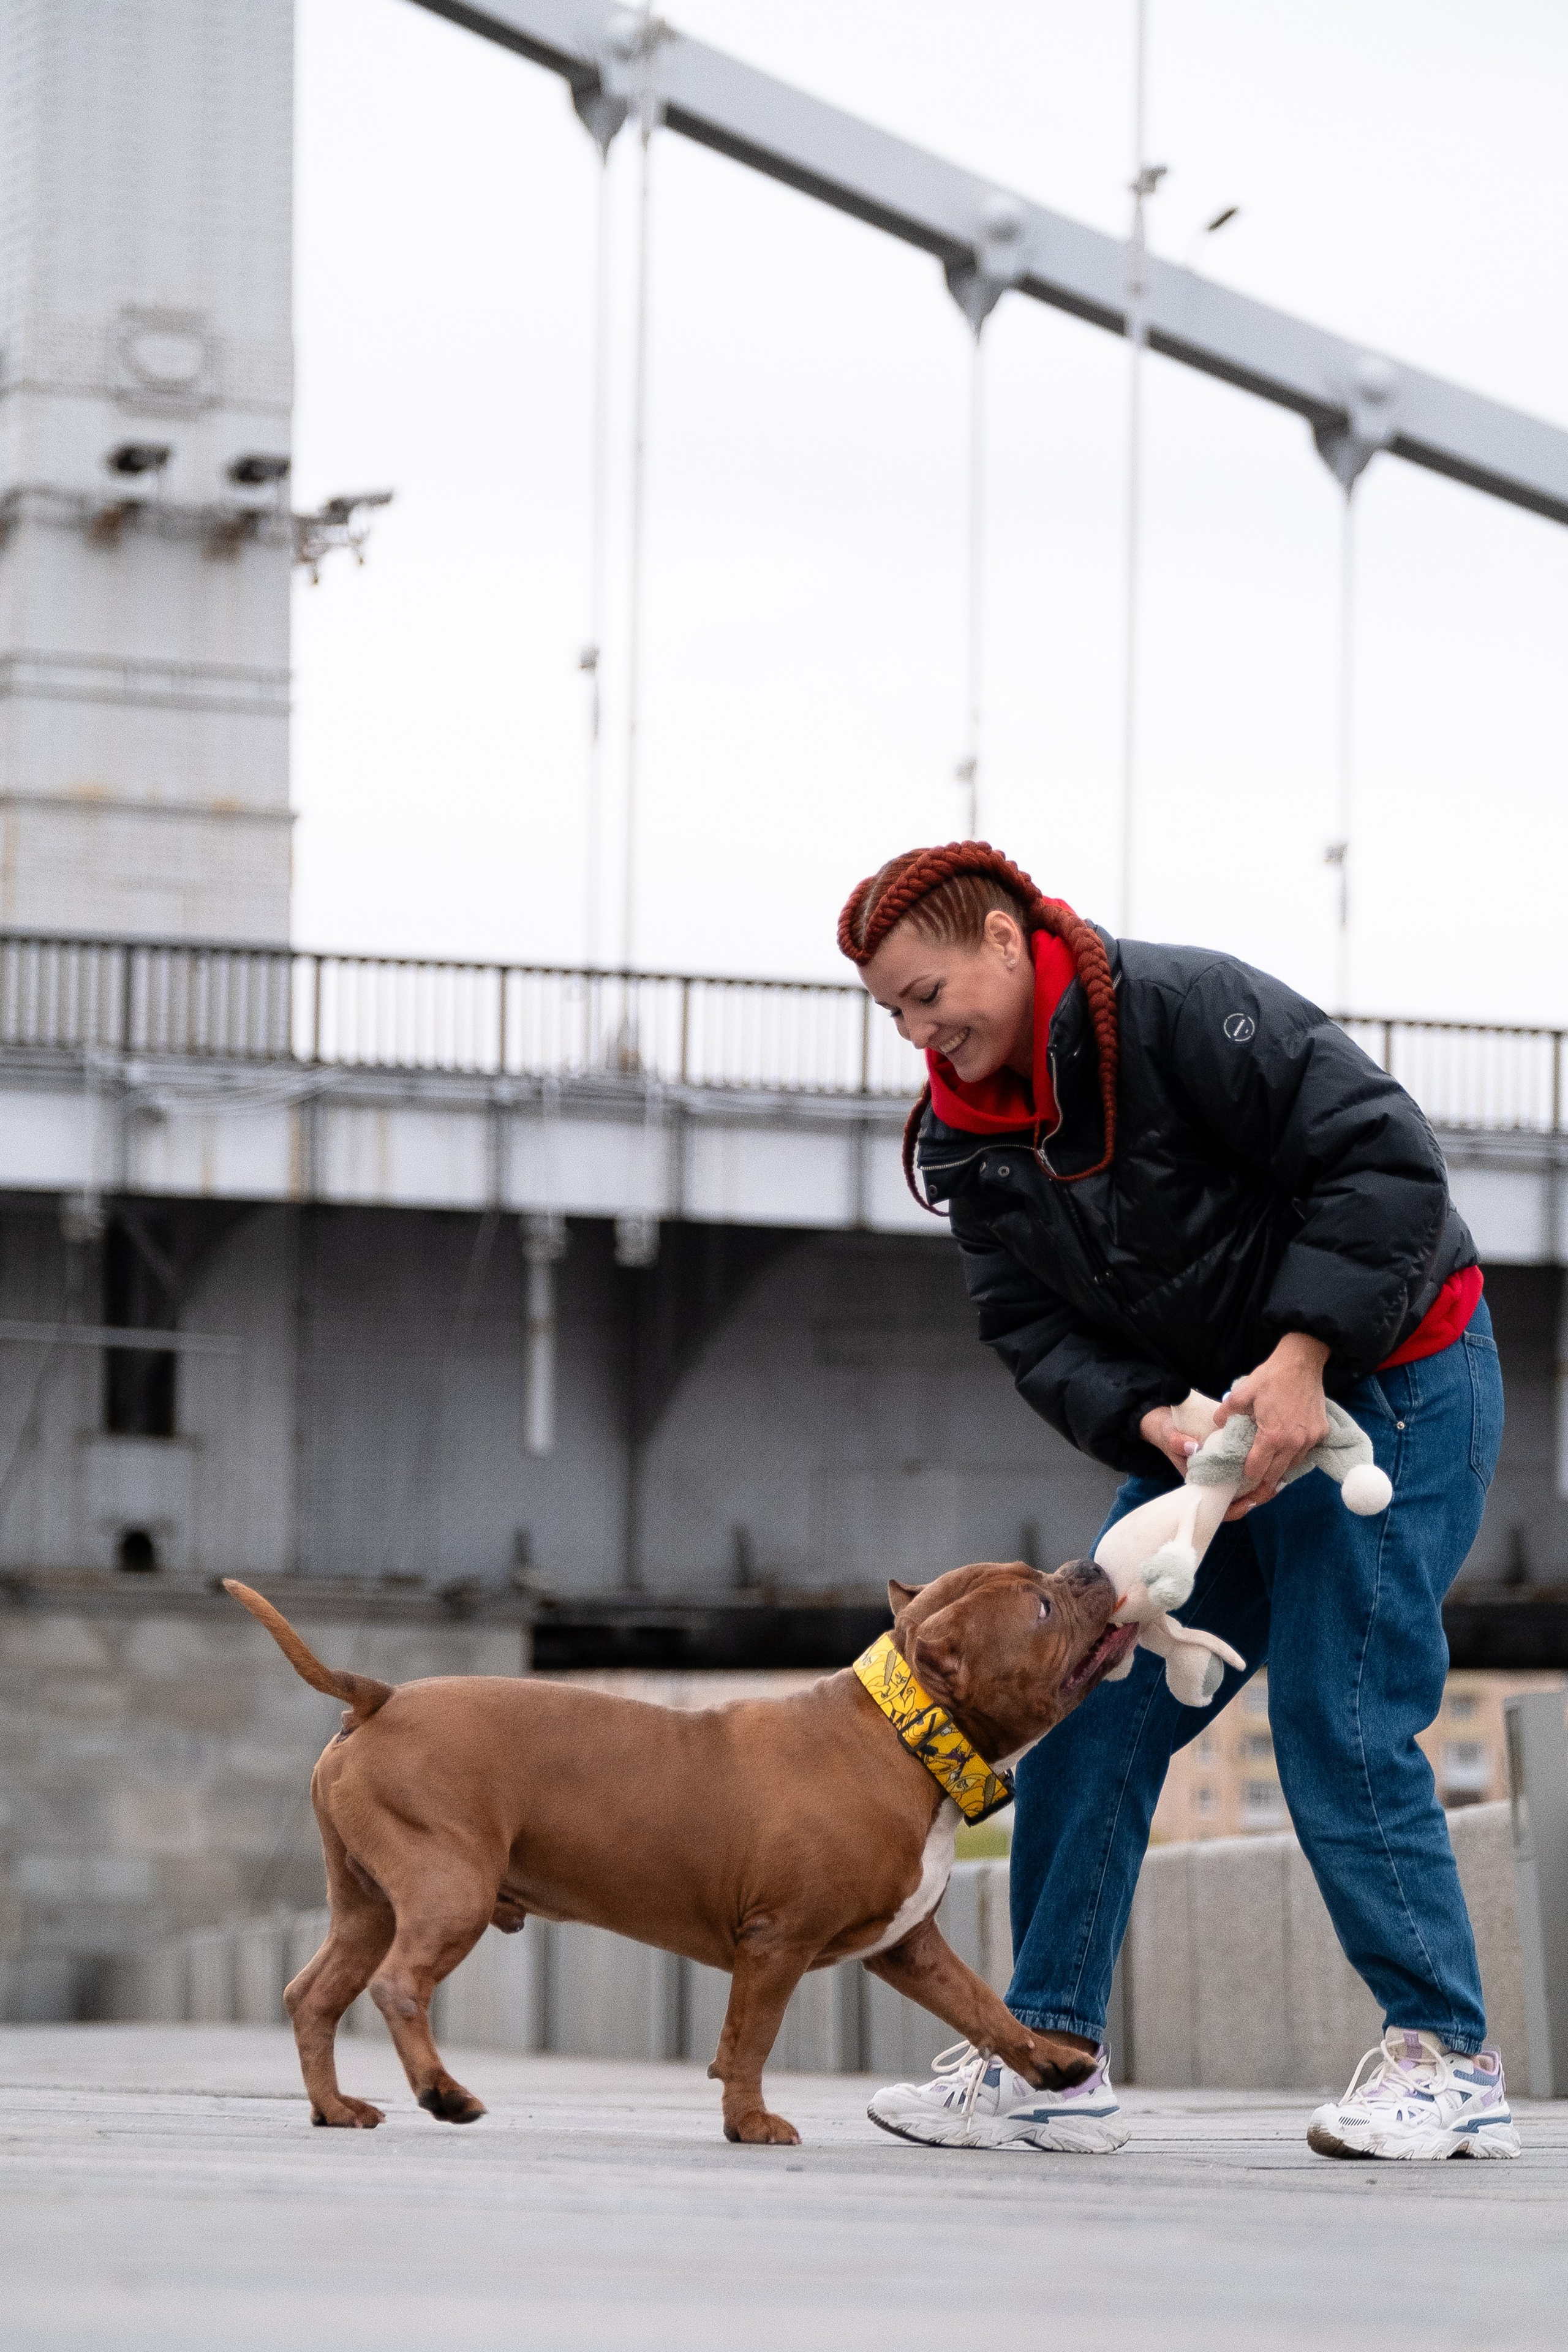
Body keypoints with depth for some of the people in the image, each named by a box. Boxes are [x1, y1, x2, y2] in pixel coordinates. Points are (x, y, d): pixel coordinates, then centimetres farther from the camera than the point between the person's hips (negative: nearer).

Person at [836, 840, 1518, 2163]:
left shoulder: (1188, 1009, -23)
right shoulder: (969, 1137, 1)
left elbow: (1384, 1159, -26)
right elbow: (1033, 1328, -2)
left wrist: (1299, 1360, -30)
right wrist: (1149, 1424, -21)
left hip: (1392, 1385, -8)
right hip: (1203, 1425, 8)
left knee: (1340, 1724, -12)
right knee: (1093, 1716, 1)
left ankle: (1449, 2064, -2)